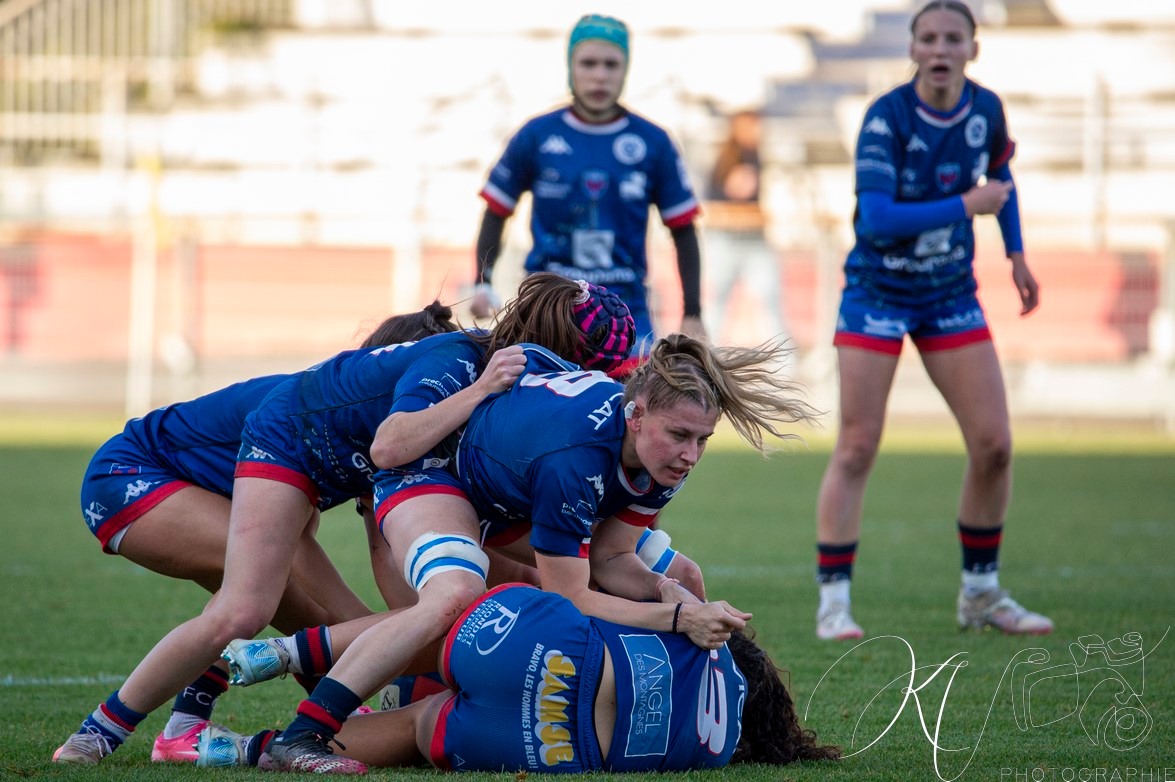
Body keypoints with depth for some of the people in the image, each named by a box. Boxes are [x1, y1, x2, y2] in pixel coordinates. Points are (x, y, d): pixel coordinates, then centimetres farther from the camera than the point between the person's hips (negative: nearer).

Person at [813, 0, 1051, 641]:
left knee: (993, 445, 1)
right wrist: (966, 205, -27)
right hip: (878, 293, -5)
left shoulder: (986, 110, -3)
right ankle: (833, 600, 0)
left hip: (951, 295, 5)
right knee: (857, 449, -8)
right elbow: (875, 217, -28)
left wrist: (1017, 254, 14)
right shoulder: (886, 118, -19)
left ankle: (980, 593, 17)